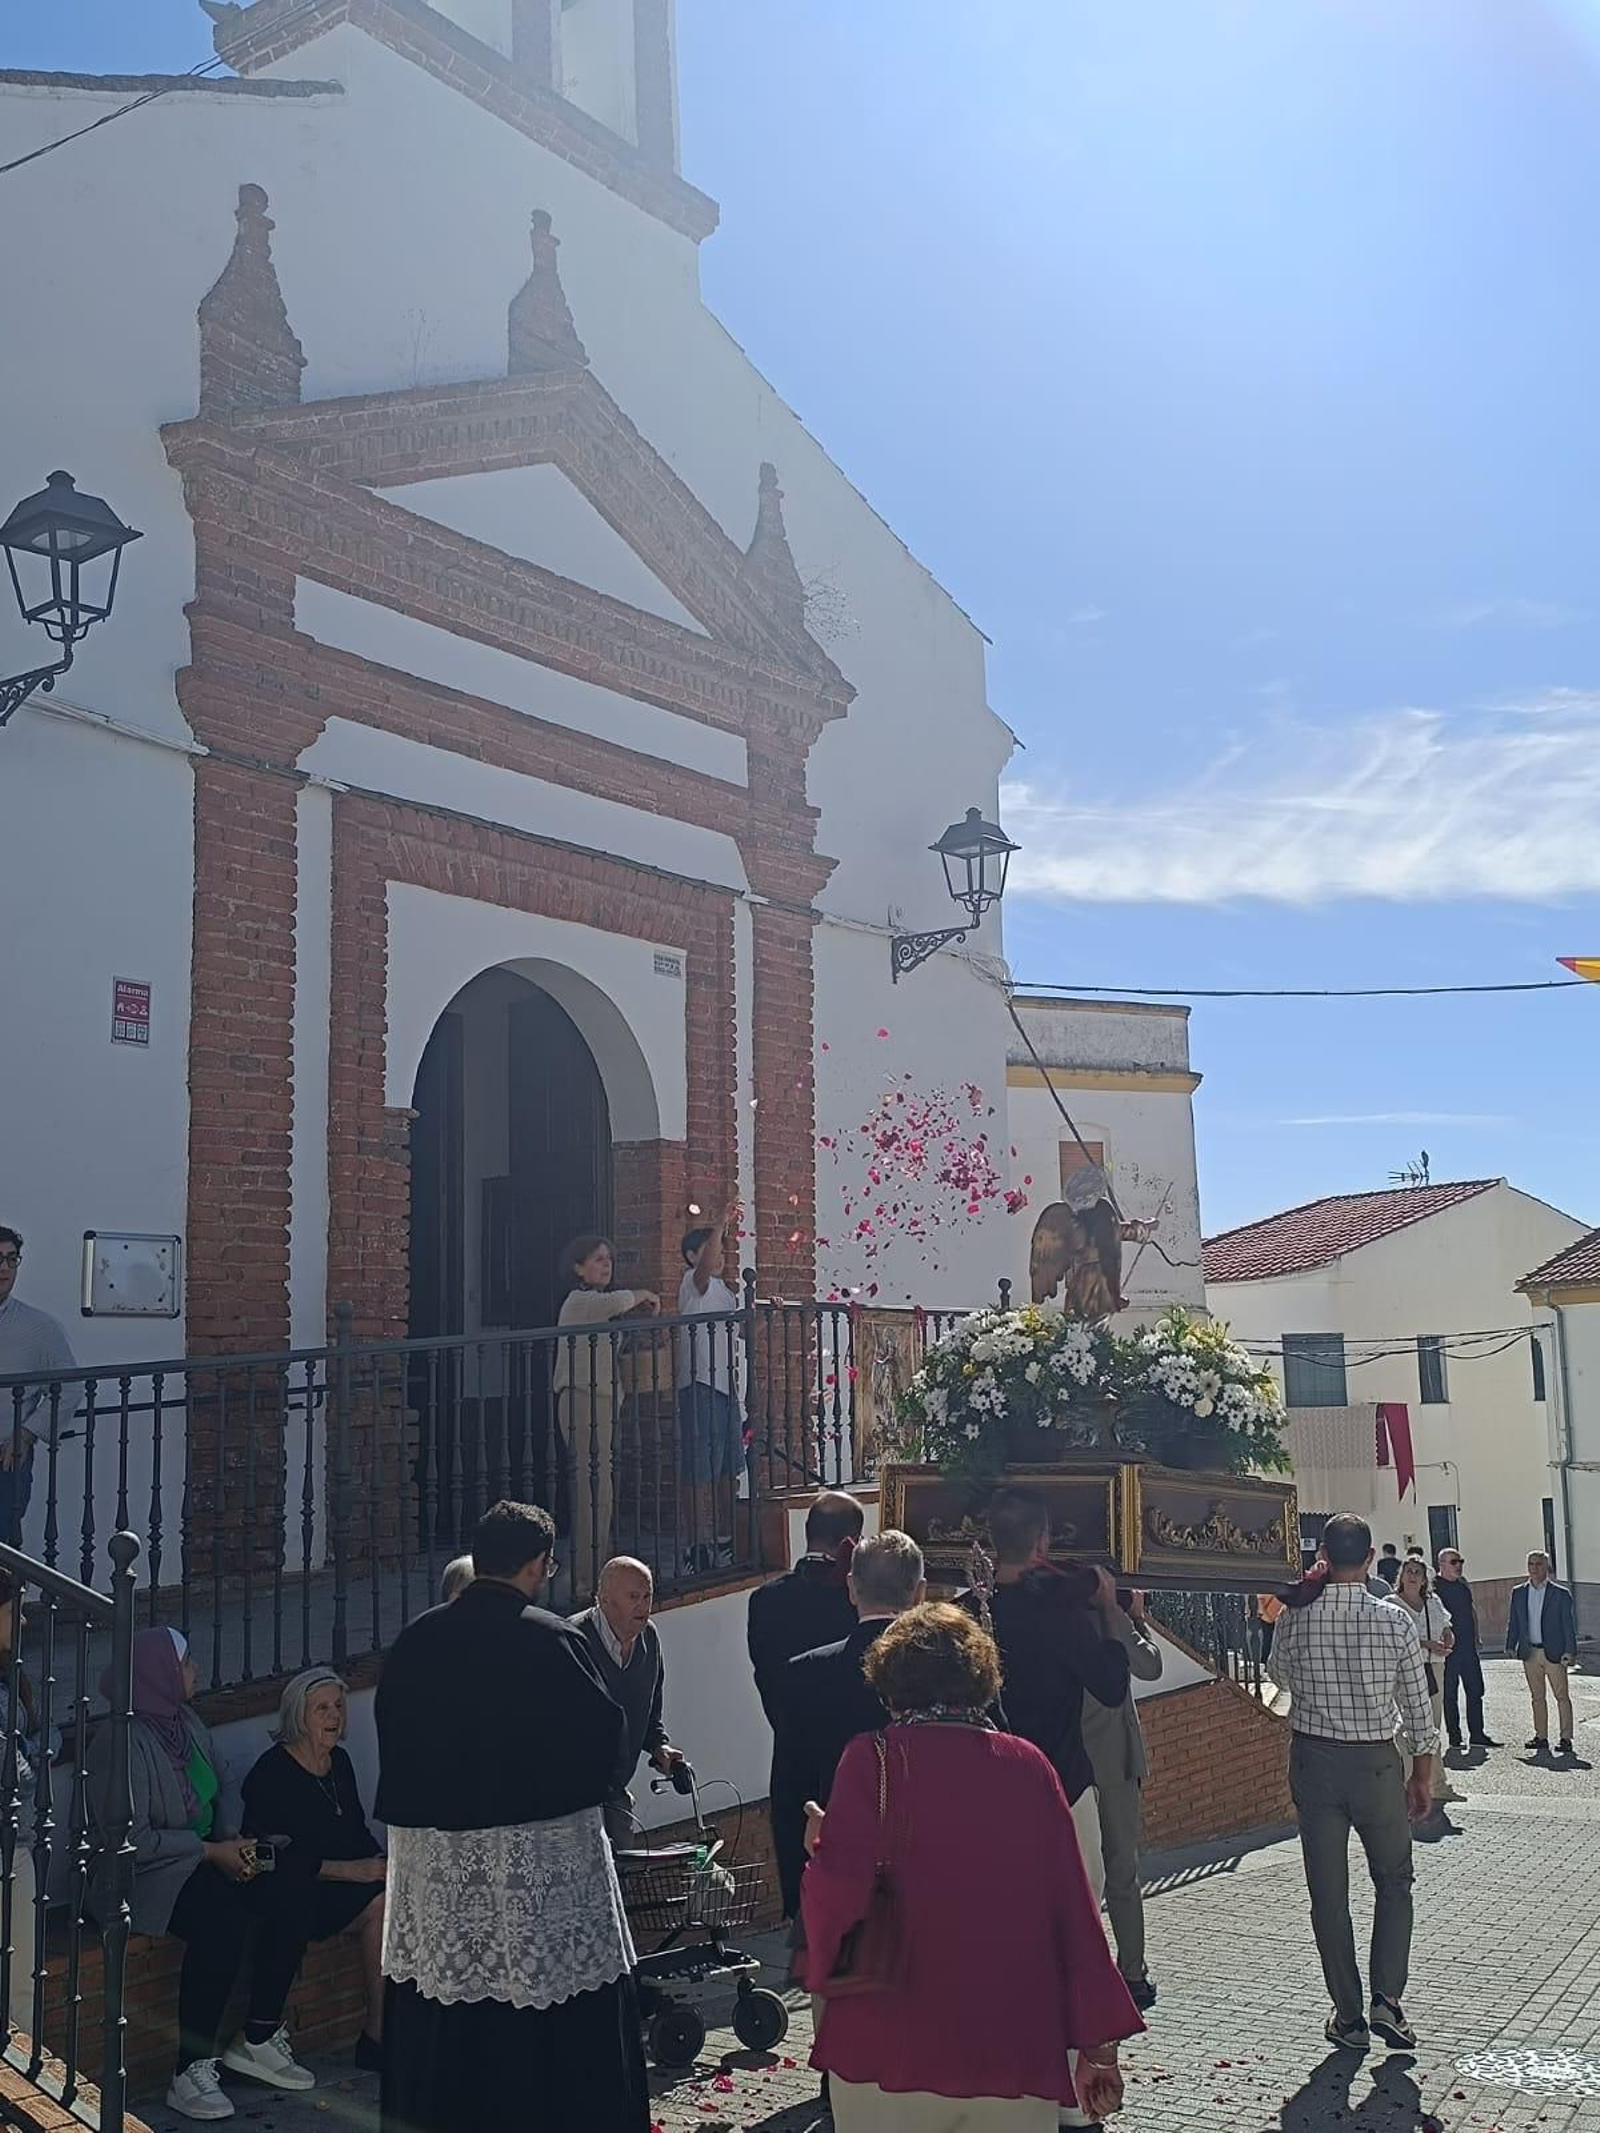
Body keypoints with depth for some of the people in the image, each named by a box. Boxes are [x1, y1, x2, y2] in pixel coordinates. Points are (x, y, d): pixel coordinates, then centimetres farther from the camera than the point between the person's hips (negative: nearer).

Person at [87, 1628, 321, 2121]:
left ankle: (258, 2039, 0)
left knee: (288, 1899, -13)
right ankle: (192, 2074, -22)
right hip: (142, 1874, -8)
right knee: (221, 1919, -34)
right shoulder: (123, 1743, -20)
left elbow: (225, 1782, 16)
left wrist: (232, 1838, -3)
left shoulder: (184, 1721, 6)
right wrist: (212, 1851, -19)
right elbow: (130, 1841, -22)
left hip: (203, 1857, 8)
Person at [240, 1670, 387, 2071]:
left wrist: (380, 1862, -1)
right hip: (293, 1891, -7)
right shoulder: (272, 1772, -11)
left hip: (349, 1880, 7)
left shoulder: (340, 1762, 13)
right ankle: (376, 2036, -18)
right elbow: (283, 1859, -17)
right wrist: (351, 1870, -21)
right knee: (380, 1907, -29)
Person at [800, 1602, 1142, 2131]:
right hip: (1018, 2052, 3)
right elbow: (1074, 1905, 1)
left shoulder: (872, 1759, -7)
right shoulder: (1028, 1765, 2)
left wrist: (820, 1841, 7)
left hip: (891, 2051, -2)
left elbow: (835, 1893, -16)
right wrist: (1098, 2043, 6)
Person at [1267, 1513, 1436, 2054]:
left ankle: (1348, 2016, 16)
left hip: (1313, 1761, 1)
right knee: (1394, 1883, 19)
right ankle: (1387, 1999, 6)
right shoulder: (1392, 1620, -11)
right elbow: (1417, 1707, -4)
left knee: (1329, 1894, 10)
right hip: (1376, 1763, 0)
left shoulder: (1295, 1619, -10)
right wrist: (1423, 1776, 9)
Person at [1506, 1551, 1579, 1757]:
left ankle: (1566, 1738, 5)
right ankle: (1541, 1738, 13)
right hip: (1530, 1653, 4)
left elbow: (1568, 1624, -3)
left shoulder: (1561, 1594, -3)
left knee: (1562, 1696, 0)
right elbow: (1514, 1622, 12)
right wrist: (1511, 1646, 4)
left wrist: (1569, 1651, -9)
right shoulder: (1518, 1593, 9)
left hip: (1553, 1653, -4)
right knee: (1537, 1697, 8)